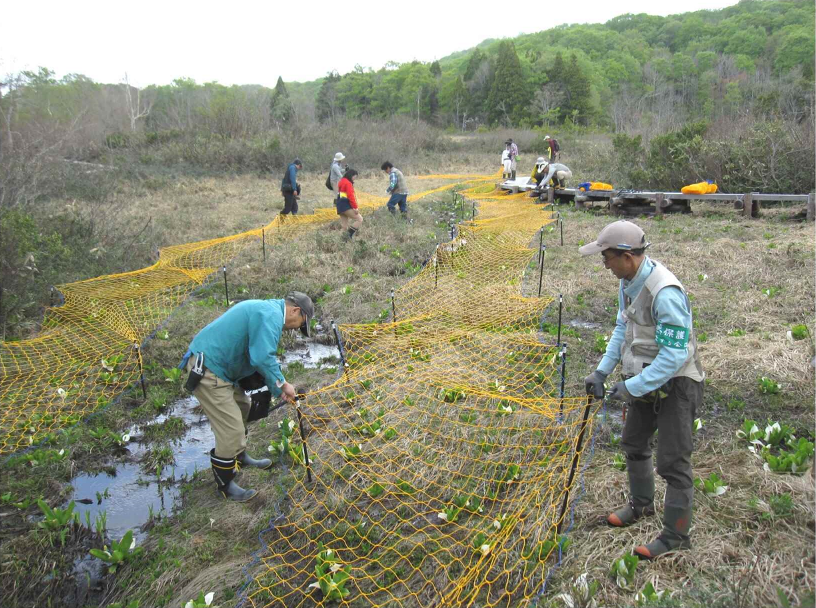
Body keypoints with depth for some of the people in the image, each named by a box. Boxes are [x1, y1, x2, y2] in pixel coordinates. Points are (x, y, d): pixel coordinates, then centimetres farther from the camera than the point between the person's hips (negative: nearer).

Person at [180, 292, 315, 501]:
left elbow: (261, 354, 18)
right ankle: (225, 485, 15)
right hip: (207, 372, -11)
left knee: (243, 407, 25)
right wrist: (282, 385, -13)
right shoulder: (271, 315, -19)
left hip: (214, 363, 11)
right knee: (232, 431, -5)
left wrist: (280, 384, 11)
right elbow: (263, 359, -27)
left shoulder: (267, 308, 15)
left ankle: (240, 458, 45)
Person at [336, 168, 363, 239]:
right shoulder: (348, 183, -11)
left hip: (340, 206, 10)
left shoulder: (341, 182, 20)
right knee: (359, 219, -8)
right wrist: (355, 207, -19)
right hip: (346, 206, -10)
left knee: (344, 225, 9)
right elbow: (351, 196, -18)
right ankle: (350, 235, -16)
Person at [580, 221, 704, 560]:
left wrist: (631, 388, -25)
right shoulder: (629, 281, -3)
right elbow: (623, 328, 8)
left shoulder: (665, 293, -31)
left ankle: (675, 536, 20)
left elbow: (674, 355, -30)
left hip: (676, 384, -9)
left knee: (672, 462, 1)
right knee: (633, 442, 21)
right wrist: (601, 371, 2)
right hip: (647, 379, 9)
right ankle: (641, 504, 45)